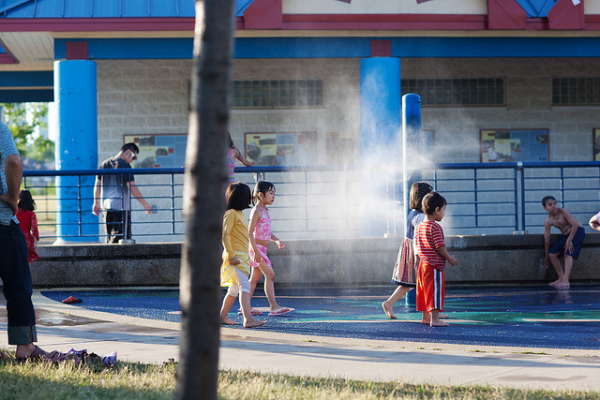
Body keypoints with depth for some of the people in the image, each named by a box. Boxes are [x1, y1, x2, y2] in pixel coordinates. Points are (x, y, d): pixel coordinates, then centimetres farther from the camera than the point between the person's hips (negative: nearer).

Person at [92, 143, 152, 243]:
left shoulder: (104, 164, 12)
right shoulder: (124, 165, -10)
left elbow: (97, 185, 16)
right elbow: (132, 188, -14)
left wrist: (96, 203, 25)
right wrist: (145, 204, -6)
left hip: (106, 206, 7)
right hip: (121, 207, -7)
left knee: (110, 237, 12)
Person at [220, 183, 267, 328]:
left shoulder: (240, 214, 19)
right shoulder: (231, 213, -10)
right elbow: (225, 235, -17)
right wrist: (231, 255, -22)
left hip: (242, 256, 10)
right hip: (235, 256, -10)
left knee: (234, 289, 15)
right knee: (244, 285, -20)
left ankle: (222, 317, 24)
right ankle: (248, 319, -30)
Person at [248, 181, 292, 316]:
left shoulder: (265, 211, 15)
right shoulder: (256, 211, -13)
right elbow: (250, 232, -18)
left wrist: (276, 240, 7)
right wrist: (255, 251, -23)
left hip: (262, 249, 10)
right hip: (256, 247, -10)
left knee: (255, 278, 11)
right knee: (270, 275, -13)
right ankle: (274, 307, -15)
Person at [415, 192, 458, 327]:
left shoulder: (419, 227, 11)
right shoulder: (435, 227, -15)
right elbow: (440, 246, -18)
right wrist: (450, 259, -8)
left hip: (423, 264, 9)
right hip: (434, 265, -9)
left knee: (424, 291, 16)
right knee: (435, 291, -7)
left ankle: (425, 317, 26)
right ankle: (434, 319, -11)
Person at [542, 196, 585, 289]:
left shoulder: (563, 212, -22)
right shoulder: (548, 221, -8)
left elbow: (575, 225, -24)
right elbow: (546, 239, -3)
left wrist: (569, 240, -24)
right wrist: (547, 256, 1)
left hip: (577, 231, -6)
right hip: (565, 235, 6)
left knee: (568, 253, -24)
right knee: (552, 254, -2)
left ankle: (566, 280, -31)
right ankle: (561, 277, 5)